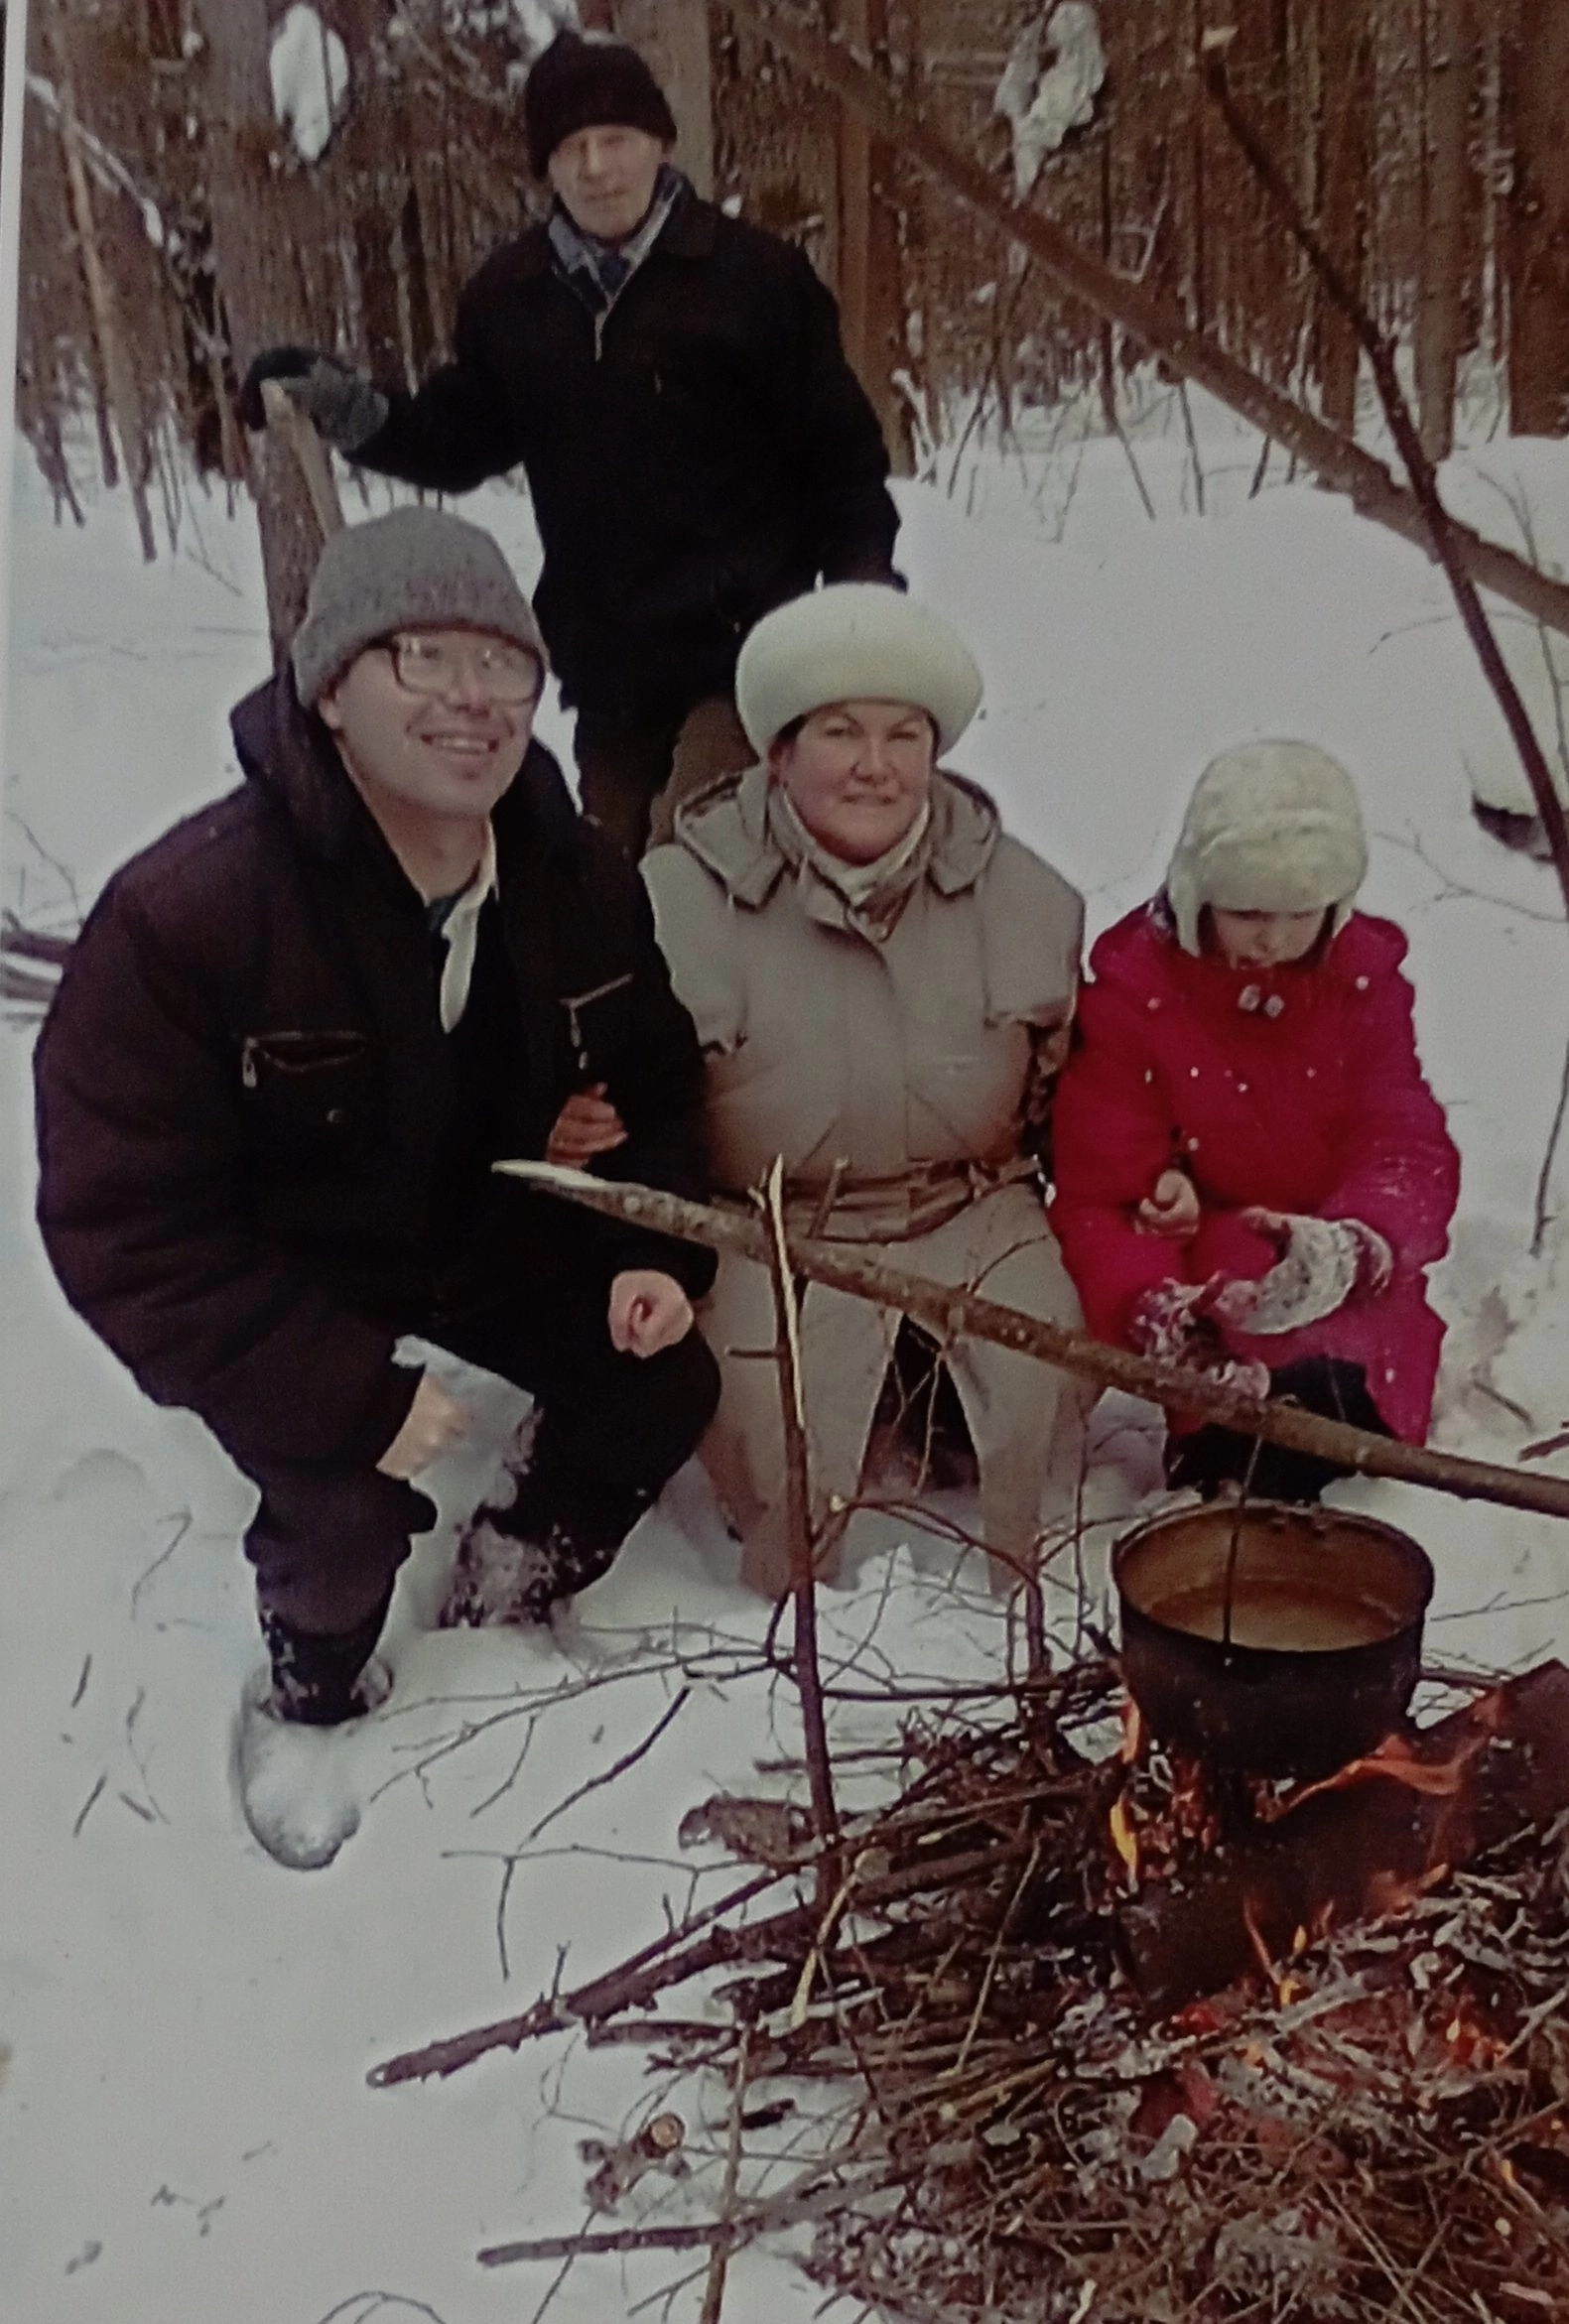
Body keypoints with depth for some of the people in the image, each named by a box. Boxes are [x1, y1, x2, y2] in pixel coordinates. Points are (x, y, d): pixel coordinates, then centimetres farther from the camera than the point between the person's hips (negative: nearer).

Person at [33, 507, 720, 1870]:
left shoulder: (576, 877, -14)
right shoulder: (179, 916, -32)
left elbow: (656, 1081, 2)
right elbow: (125, 1234, -29)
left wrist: (655, 1248, -16)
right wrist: (353, 1393, -33)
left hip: (495, 1228, 5)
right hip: (281, 1279, -5)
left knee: (666, 1388, -7)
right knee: (352, 1506, -25)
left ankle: (517, 1575, 25)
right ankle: (307, 1699, 11)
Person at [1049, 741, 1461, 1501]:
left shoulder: (1366, 976, -3)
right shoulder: (1131, 990, -12)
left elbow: (1409, 1150, -11)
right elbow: (1099, 1195, -15)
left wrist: (1353, 1246, -37)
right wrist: (1159, 1312, -37)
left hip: (1348, 1292, 3)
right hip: (1206, 1292, -3)